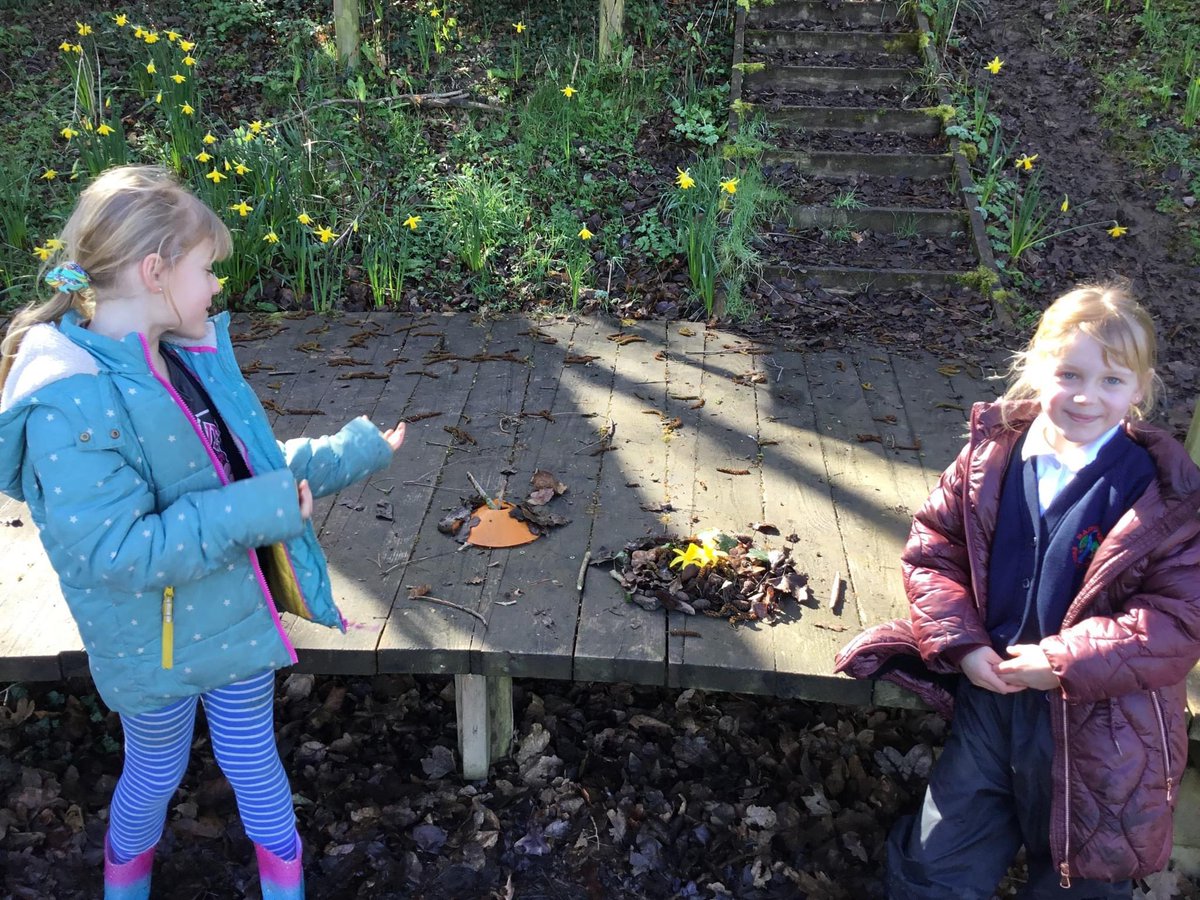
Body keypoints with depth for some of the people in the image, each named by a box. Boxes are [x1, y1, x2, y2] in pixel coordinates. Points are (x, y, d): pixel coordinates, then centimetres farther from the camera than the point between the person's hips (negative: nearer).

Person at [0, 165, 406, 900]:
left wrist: (357, 450, 9)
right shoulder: (70, 406, -28)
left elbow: (253, 470, 8)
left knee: (255, 763, 21)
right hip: (155, 639, -5)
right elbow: (112, 551, -31)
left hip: (235, 613, 5)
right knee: (156, 772, 21)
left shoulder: (190, 356, -3)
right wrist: (258, 510, -31)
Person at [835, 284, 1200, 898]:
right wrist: (962, 644, -12)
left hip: (1096, 727, -2)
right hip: (987, 692, 3)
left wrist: (1062, 662, -21)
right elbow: (931, 548, 0)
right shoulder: (991, 456, -4)